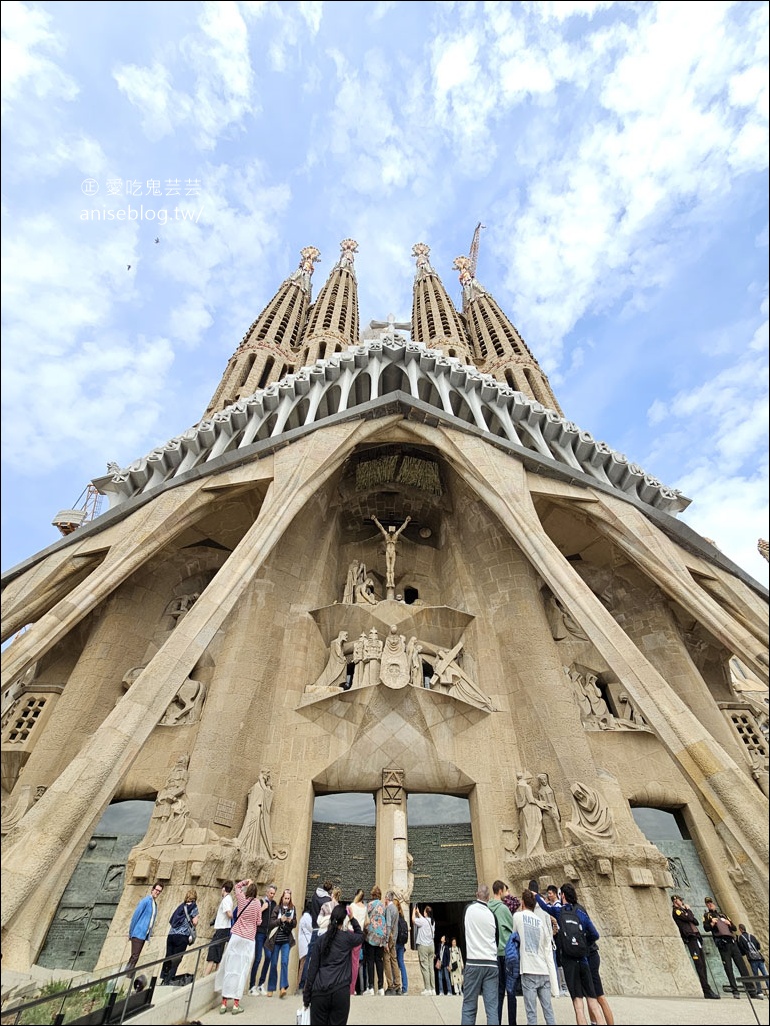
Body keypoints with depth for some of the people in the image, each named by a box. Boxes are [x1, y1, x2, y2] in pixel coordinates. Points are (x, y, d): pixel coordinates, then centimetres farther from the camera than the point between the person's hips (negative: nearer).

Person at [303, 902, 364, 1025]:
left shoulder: (321, 939, 6)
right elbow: (361, 936, 23)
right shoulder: (347, 937, 1)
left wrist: (307, 996, 13)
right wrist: (352, 918, 23)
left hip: (319, 991, 2)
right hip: (341, 991, -2)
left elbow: (312, 968, 6)